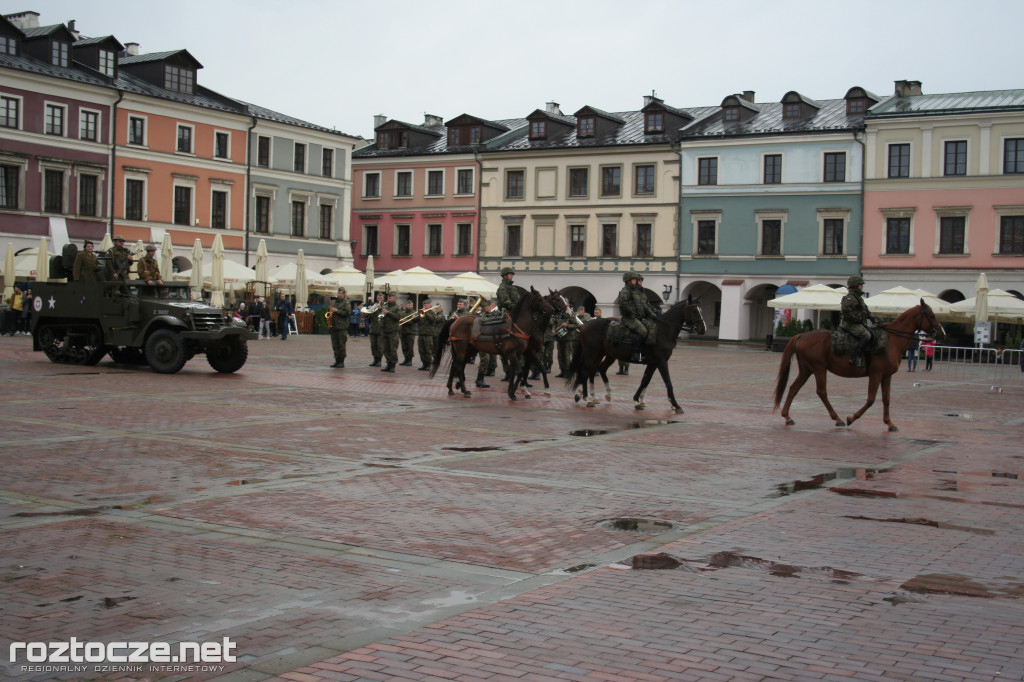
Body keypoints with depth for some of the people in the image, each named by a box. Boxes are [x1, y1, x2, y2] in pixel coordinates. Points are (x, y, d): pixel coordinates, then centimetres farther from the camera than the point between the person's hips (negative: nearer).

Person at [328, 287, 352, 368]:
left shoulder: (346, 302, -1)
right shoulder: (334, 302, 18)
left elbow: (348, 312, -13)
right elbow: (328, 310, 28)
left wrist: (337, 310, -16)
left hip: (342, 327, -6)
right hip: (333, 326, 6)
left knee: (342, 345, -5)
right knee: (335, 345, 7)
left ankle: (341, 361, -2)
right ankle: (337, 360, 12)